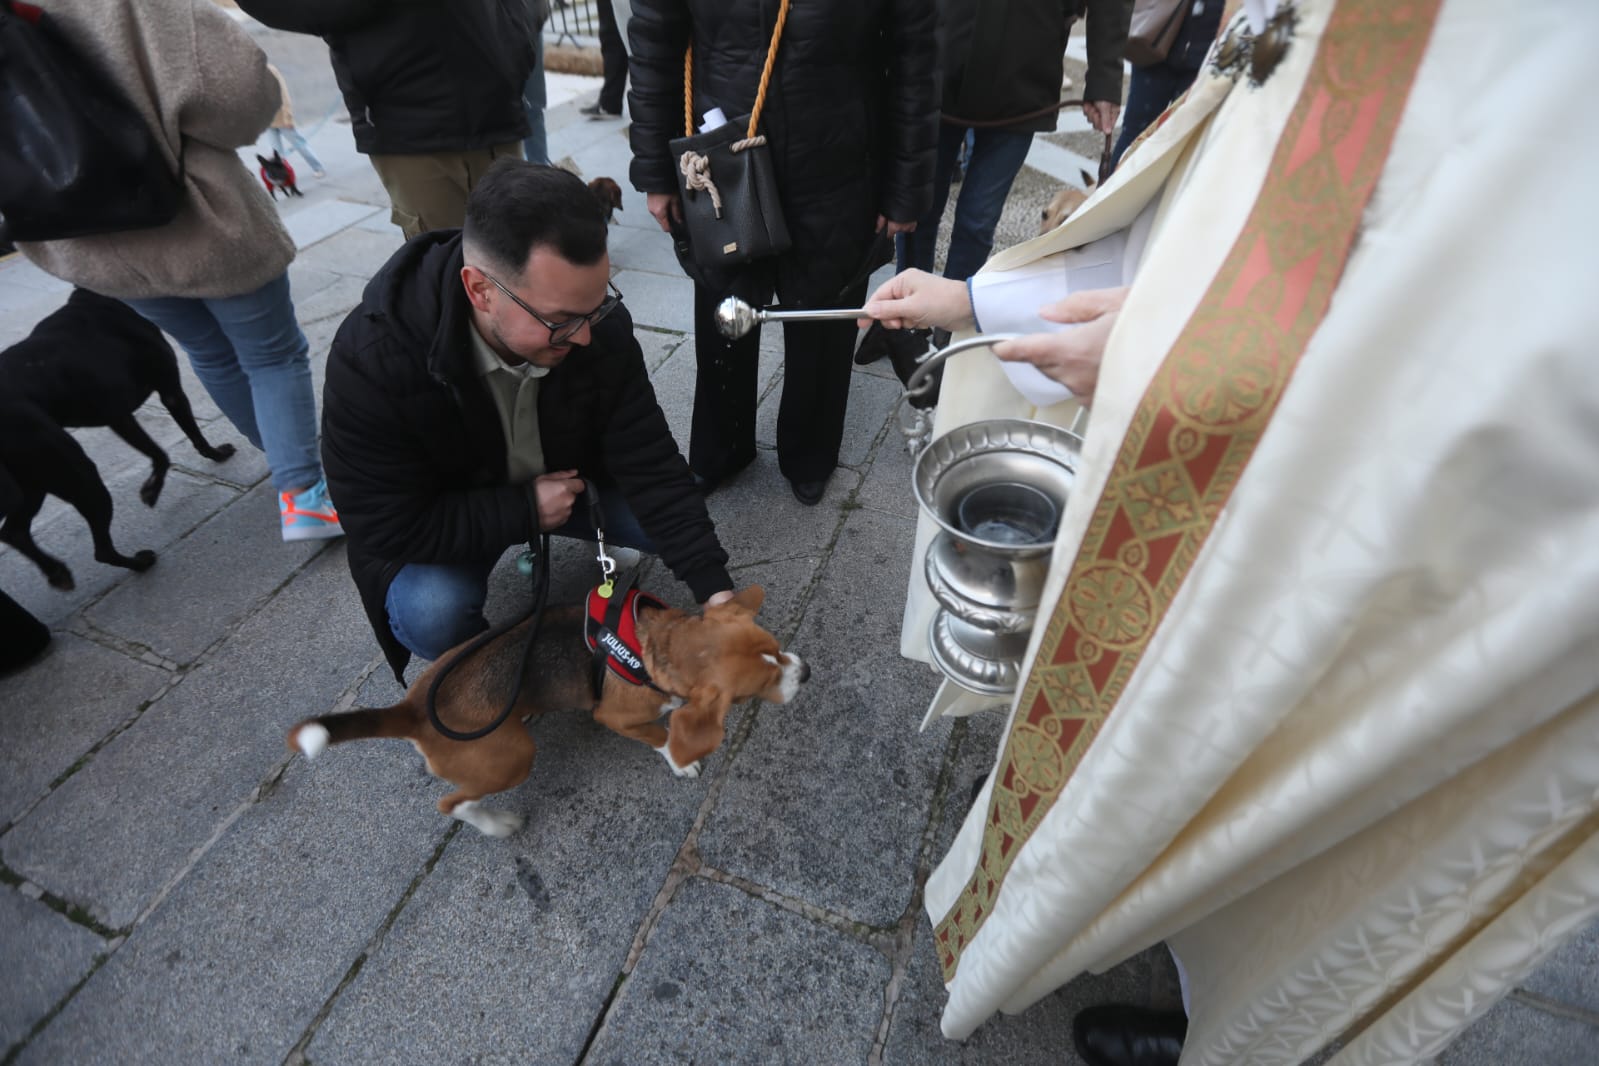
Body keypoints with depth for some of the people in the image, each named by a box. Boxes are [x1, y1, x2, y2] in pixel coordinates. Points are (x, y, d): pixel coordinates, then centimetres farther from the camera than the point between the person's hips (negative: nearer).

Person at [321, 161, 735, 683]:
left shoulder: (598, 322, -26)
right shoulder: (370, 360, -33)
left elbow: (649, 461, -24)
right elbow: (387, 528, -26)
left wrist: (714, 588, -30)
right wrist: (525, 510, -26)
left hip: (566, 482, 4)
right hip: (434, 524, -3)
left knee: (678, 522, -12)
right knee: (433, 613, -32)